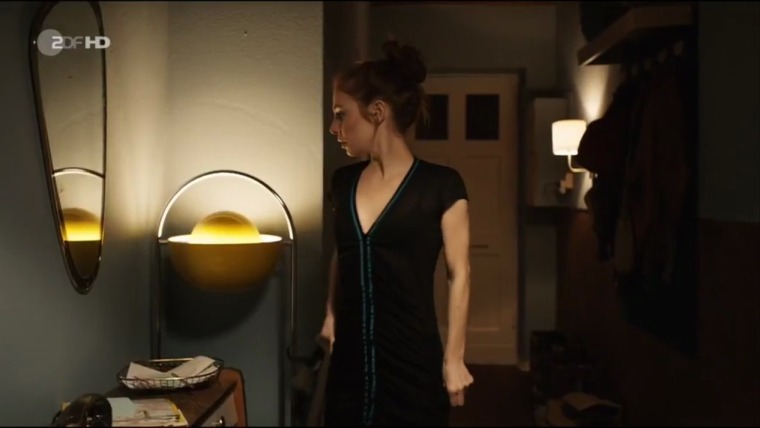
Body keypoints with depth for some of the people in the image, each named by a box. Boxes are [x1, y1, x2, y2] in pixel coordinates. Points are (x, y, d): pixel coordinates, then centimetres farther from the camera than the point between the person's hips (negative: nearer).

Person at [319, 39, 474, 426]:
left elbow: (458, 274, -6)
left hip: (414, 364, -4)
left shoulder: (440, 185, -10)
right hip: (349, 361, 5)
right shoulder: (343, 181, 5)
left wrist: (453, 358, -5)